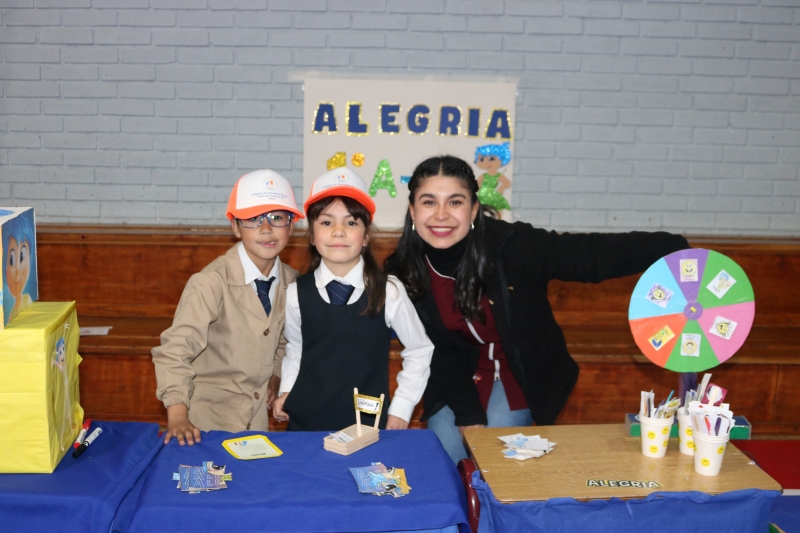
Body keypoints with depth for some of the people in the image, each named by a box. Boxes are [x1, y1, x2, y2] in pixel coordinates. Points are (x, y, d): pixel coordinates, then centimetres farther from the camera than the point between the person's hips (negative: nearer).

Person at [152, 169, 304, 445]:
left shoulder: (290, 282, -3)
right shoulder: (211, 283, -22)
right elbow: (175, 349, -26)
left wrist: (276, 374, 4)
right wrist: (178, 416, -32)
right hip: (207, 417, -5)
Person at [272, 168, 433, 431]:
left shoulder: (389, 291, -11)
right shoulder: (296, 293, -6)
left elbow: (419, 351, 2)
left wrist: (401, 407, -1)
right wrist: (286, 391, 0)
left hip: (370, 423, -1)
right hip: (305, 422, 2)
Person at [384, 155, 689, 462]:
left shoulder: (511, 246, -25)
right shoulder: (402, 274, -15)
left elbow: (593, 254, -29)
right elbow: (436, 352, -8)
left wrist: (671, 249, -43)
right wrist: (467, 414, -17)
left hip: (520, 372, -2)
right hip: (456, 378, 2)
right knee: (445, 449, -11)